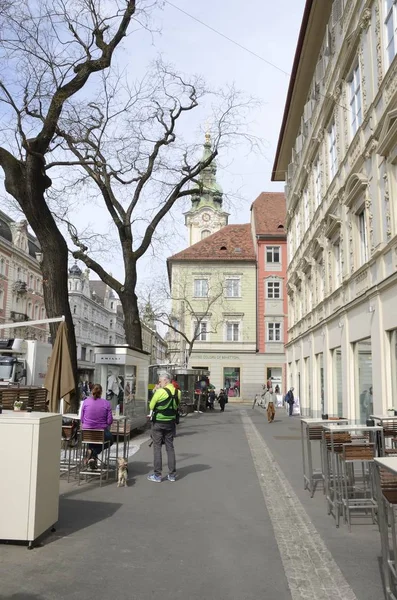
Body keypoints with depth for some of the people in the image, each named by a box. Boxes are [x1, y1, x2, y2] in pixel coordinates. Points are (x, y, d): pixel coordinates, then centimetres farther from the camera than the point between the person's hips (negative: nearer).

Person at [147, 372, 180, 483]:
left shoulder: (160, 391, -16)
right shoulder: (177, 392, 1)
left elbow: (151, 405, -9)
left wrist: (155, 391, 3)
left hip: (158, 422, -5)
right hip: (171, 422, 5)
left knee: (157, 448, 3)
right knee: (170, 447, 12)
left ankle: (157, 475, 6)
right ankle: (172, 474, 15)